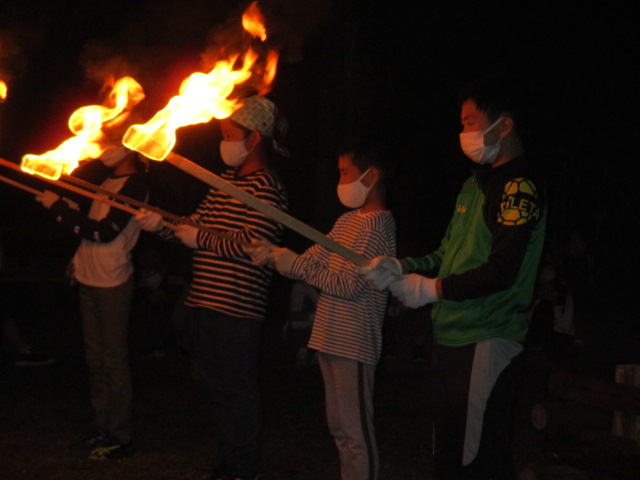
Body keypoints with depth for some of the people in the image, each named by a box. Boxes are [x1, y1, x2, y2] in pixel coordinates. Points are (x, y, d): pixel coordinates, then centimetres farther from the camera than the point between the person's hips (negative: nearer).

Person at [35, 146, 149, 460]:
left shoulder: (134, 184, -13)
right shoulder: (109, 183, 15)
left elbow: (104, 232, -20)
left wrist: (58, 207, -17)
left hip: (112, 284, -9)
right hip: (89, 281, 9)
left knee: (114, 361, -3)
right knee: (95, 360, 13)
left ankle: (119, 438, 4)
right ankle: (102, 430, 22)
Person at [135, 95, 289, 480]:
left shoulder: (266, 187, -14)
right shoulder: (225, 181, 16)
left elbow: (250, 243, -22)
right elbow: (195, 225, 17)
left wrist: (200, 240, -11)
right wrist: (161, 223, 0)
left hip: (238, 308, -9)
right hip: (205, 303, 9)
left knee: (241, 391, 2)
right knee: (219, 389, 18)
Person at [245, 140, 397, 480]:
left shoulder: (377, 226, -14)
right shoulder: (349, 220, 15)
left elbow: (349, 284, -20)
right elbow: (313, 260, 10)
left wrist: (294, 264, -14)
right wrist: (274, 254, -6)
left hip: (354, 342, -9)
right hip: (331, 337, 9)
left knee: (356, 430, -3)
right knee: (339, 426, 17)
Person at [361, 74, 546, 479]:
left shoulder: (520, 187, -14)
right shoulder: (476, 184, 17)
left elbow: (501, 272, -21)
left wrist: (433, 289, -13)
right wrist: (401, 267, 4)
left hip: (486, 344, -10)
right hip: (451, 338, 10)